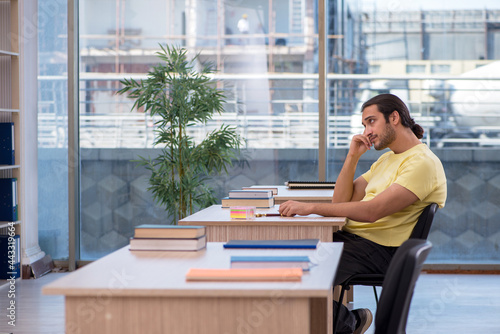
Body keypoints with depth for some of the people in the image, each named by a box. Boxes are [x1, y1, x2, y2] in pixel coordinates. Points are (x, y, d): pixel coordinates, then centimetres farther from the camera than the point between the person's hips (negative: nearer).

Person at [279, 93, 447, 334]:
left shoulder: (423, 162, -13)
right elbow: (341, 200, 16)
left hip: (379, 248, -10)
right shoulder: (386, 159, 20)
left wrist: (310, 207, -25)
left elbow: (372, 211, -24)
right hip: (351, 235, 10)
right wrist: (353, 156, 4)